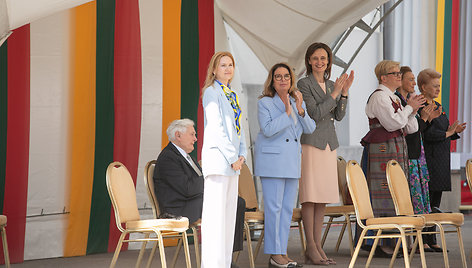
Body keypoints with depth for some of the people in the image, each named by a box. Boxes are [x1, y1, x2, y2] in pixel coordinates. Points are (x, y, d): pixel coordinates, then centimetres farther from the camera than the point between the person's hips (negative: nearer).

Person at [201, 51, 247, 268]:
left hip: (232, 160, 9)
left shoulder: (231, 95, 18)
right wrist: (232, 157, -15)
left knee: (229, 212, 9)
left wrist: (242, 154, 5)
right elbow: (215, 127, -14)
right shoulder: (212, 92, -7)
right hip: (217, 155, -9)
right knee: (215, 212, -9)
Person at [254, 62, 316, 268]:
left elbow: (310, 129, 4)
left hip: (292, 161, 7)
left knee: (288, 207, 7)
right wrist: (287, 113, -19)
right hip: (272, 159, -7)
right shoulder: (265, 103, -5)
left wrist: (300, 110, -11)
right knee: (274, 208, -8)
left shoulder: (297, 102, 13)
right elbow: (267, 130, -17)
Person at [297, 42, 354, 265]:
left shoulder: (332, 85, 14)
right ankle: (311, 248, -4)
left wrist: (344, 92, -3)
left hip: (329, 144, 7)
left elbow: (339, 115, 8)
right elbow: (315, 113, -13)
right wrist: (335, 93, -15)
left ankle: (318, 245, 10)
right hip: (310, 142, -7)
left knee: (323, 197, 7)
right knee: (310, 196, -6)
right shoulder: (304, 84, -6)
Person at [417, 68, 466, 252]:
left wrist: (455, 131, 3)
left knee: (435, 202, 10)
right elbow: (427, 134, -19)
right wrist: (448, 133, -13)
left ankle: (431, 241, 14)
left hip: (440, 162, 9)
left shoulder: (437, 106, 19)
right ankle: (421, 242, -3)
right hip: (427, 159, -9)